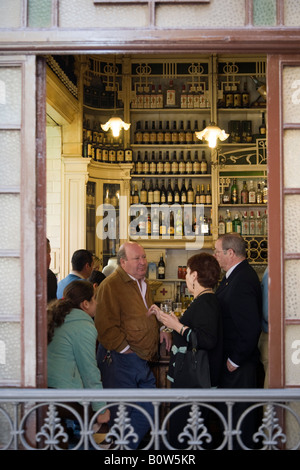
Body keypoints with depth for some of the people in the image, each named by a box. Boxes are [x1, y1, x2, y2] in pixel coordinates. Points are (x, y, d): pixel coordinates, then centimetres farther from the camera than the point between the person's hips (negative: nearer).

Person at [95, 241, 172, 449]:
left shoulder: (143, 284, 17)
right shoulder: (111, 284, -12)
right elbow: (106, 326, -18)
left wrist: (160, 329, 13)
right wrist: (125, 349, -17)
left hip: (143, 361, 9)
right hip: (119, 361, -9)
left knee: (148, 412, 12)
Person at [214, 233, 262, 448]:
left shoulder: (241, 281, -25)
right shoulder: (235, 275, 8)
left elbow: (251, 328, -28)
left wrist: (235, 360, -19)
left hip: (239, 365, -10)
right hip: (232, 358, 10)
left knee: (238, 412, 2)